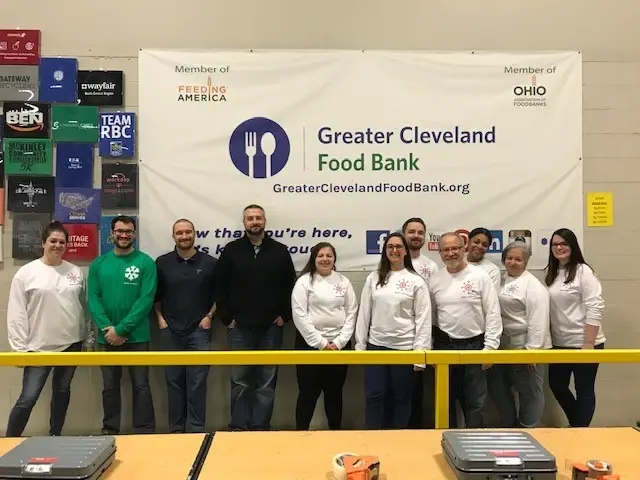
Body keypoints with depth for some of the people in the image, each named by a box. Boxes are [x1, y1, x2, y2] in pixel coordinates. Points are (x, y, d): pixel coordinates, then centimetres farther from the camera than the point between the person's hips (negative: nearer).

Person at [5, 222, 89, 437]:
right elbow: (16, 313, -6)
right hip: (39, 347, -3)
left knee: (62, 391, 15)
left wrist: (87, 338, 9)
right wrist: (20, 347, -9)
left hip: (71, 344, 4)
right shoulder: (26, 272, -5)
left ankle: (55, 437, 30)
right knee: (28, 398, -3)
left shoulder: (76, 272, 4)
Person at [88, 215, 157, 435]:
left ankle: (145, 432, 14)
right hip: (106, 337, 3)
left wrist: (121, 329, -16)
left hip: (136, 336, -3)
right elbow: (93, 298, 0)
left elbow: (146, 300, -12)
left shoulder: (145, 262, -6)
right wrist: (106, 328, -13)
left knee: (140, 385, 3)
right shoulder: (98, 264, 5)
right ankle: (109, 430, 28)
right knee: (109, 386, 14)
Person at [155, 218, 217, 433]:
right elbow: (154, 295, 11)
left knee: (197, 382, -1)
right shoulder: (162, 263, 3)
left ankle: (196, 429, 8)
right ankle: (176, 429, 20)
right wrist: (159, 318, 2)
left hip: (199, 331, -1)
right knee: (174, 382, 9)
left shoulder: (209, 263, 0)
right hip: (170, 331, 2)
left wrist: (209, 316, -1)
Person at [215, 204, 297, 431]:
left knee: (267, 381, 7)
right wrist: (226, 317, -3)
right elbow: (220, 288, 3)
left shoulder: (280, 251, 4)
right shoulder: (231, 250, 3)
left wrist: (284, 315, 0)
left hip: (270, 328, 1)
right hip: (239, 328, 0)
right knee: (240, 380, 6)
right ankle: (239, 426, 17)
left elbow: (290, 286, 7)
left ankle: (261, 426, 17)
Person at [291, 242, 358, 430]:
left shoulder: (344, 281, 7)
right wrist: (321, 343, -12)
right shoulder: (304, 281, -3)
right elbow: (299, 315, -10)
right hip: (310, 344, -3)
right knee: (308, 393, 3)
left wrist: (338, 342, -6)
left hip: (339, 345, 3)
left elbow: (351, 313, 4)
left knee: (335, 392, 13)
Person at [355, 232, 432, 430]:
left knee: (401, 398, 10)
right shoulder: (373, 278, 6)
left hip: (404, 348, -2)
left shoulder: (416, 281, -2)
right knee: (373, 396, 5)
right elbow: (364, 312, 7)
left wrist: (420, 351, -9)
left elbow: (424, 318, -4)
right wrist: (360, 345, 5)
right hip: (376, 345, 2)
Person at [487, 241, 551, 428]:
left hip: (525, 347, -8)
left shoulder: (533, 285, -12)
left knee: (529, 391, 6)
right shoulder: (502, 280, 11)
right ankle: (509, 425, 33)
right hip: (503, 346, 8)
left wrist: (532, 348, -22)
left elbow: (538, 320, -19)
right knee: (496, 385, 16)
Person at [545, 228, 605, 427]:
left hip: (583, 343, -7)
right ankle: (576, 423, 38)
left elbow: (595, 308, -15)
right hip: (560, 343, 7)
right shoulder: (551, 273, 10)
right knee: (557, 385, 16)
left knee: (584, 390, 5)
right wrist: (548, 339, 9)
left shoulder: (583, 271, -10)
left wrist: (588, 344, -18)